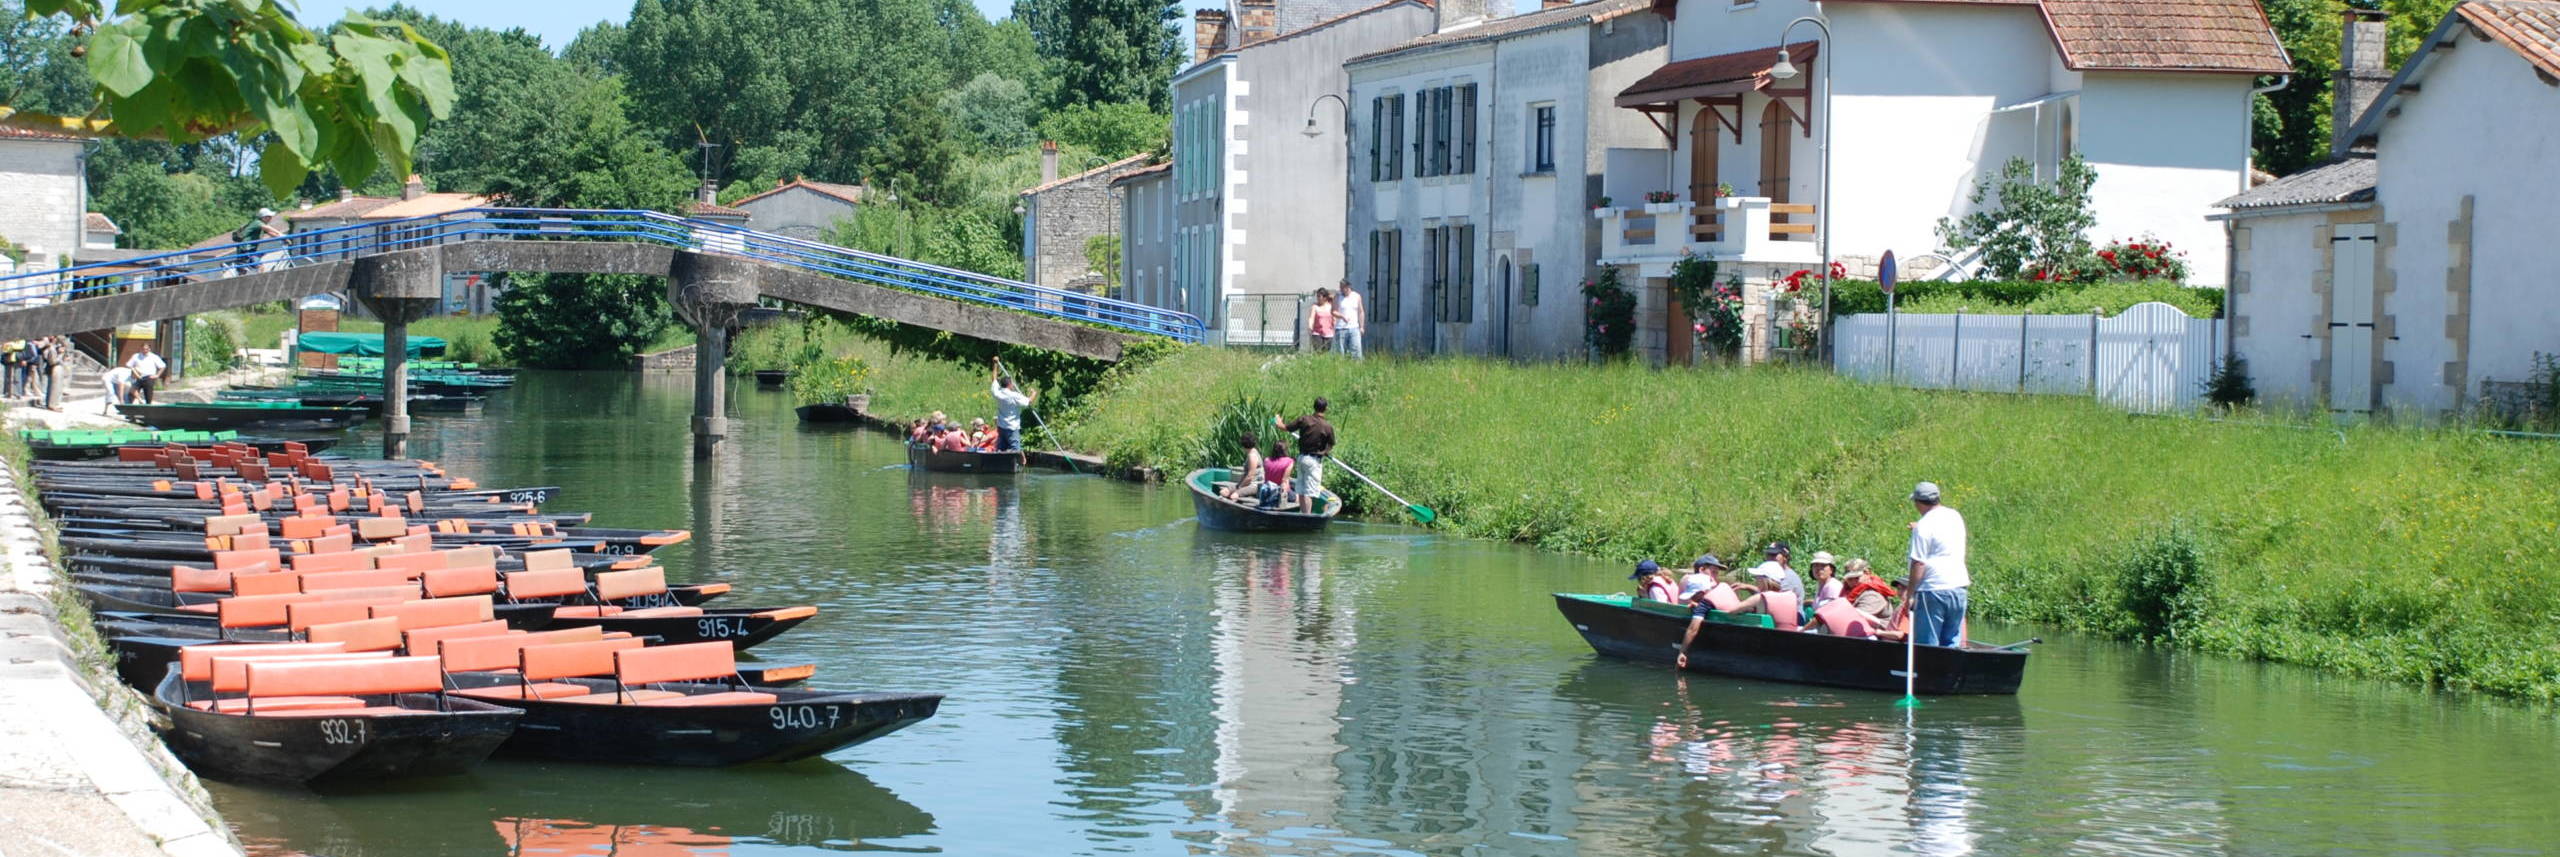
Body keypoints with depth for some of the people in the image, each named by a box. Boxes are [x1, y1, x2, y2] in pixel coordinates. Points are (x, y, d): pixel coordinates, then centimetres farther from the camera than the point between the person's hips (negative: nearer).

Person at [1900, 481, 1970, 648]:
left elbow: (1918, 564, -15)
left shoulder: (1924, 526, -12)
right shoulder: (1955, 517, 10)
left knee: (1928, 645, -2)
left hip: (1933, 591, -7)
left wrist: (1910, 595, -10)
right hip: (1959, 586, 7)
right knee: (1951, 643, 10)